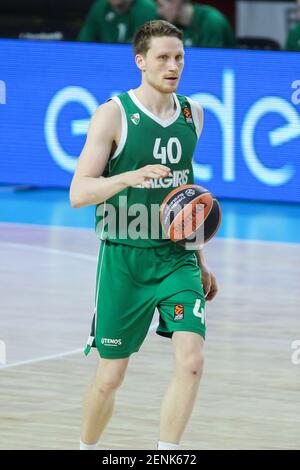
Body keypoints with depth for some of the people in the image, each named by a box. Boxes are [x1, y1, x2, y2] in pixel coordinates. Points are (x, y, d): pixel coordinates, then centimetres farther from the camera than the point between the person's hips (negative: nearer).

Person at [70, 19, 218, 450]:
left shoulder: (193, 114, 8)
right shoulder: (114, 114, -8)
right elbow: (79, 193, -13)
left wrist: (200, 261, 22)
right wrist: (132, 176, -31)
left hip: (177, 257, 4)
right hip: (125, 258, -4)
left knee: (191, 361, -16)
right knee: (110, 376, 4)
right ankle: (86, 450, 29)